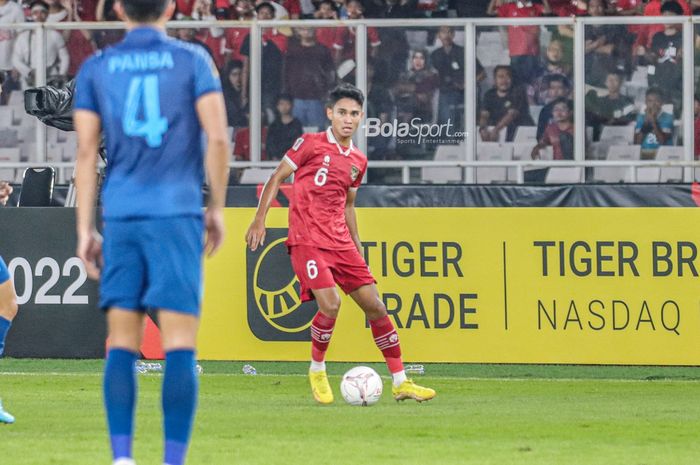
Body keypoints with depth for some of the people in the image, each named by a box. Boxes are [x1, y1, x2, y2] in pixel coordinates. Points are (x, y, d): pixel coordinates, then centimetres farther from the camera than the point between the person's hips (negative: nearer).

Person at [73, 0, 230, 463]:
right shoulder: (193, 60, 3)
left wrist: (86, 230, 7)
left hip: (121, 216, 2)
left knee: (122, 343, 5)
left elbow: (86, 153, 5)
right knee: (180, 344, -4)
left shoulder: (96, 68, 9)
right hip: (178, 215, -2)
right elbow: (218, 137, -5)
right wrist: (217, 208, 5)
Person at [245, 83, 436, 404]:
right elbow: (276, 178, 1)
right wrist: (259, 220, -5)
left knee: (375, 305, 1)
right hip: (307, 240, -6)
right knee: (330, 305, -22)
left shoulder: (358, 161, 14)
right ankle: (317, 371, 1)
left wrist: (357, 246, 19)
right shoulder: (311, 144, -3)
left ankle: (400, 382, 7)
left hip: (340, 242, 6)